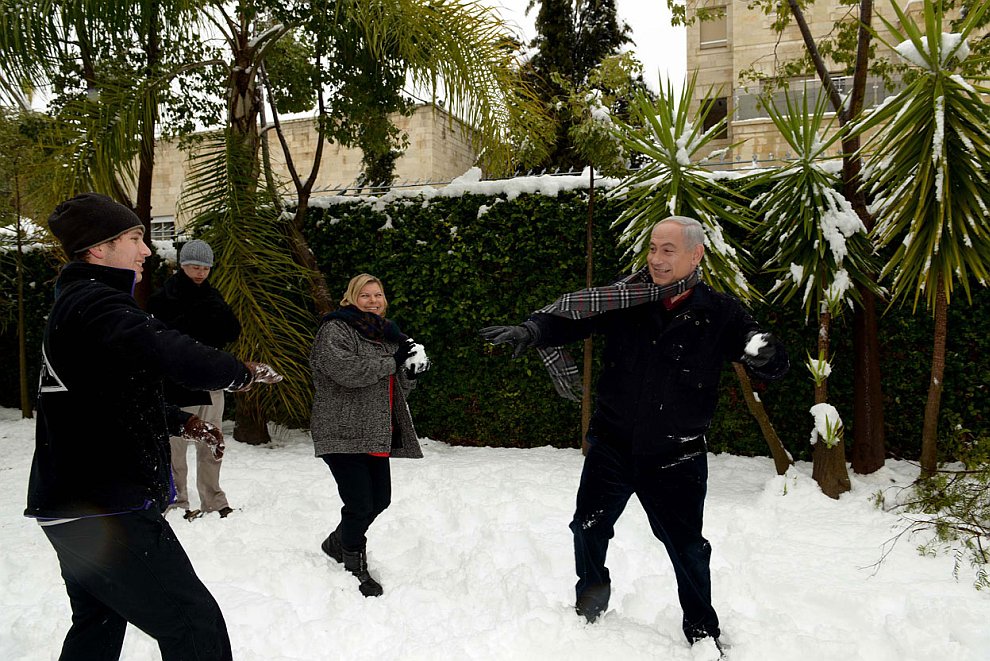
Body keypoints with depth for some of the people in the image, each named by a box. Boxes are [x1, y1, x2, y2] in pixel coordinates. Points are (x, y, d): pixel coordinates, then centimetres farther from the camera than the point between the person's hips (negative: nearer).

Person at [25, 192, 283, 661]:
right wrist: (242, 372, -16)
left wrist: (183, 423, 17)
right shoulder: (96, 307, -18)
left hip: (74, 505, 11)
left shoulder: (74, 305, 17)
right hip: (107, 511, -11)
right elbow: (174, 355, -34)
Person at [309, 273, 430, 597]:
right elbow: (347, 370, -25)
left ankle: (337, 542, 39)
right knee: (360, 505, -7)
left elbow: (400, 387, 19)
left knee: (380, 498, 14)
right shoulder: (335, 330, -7)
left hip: (377, 436, 8)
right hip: (344, 433, -8)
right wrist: (393, 361, -16)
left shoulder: (387, 334, 17)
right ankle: (354, 569, 16)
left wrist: (412, 368, -4)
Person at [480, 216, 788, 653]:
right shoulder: (625, 299, -7)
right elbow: (566, 317, -7)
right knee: (589, 527, 13)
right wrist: (532, 329, -28)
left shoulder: (718, 313, -9)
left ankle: (703, 633, 35)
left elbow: (774, 366, -6)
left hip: (675, 458, -1)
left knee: (687, 547, 10)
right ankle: (589, 608, 42)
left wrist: (764, 352, -30)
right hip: (611, 447, 2)